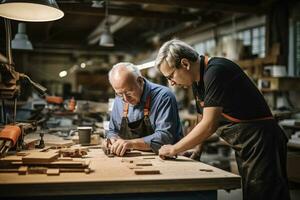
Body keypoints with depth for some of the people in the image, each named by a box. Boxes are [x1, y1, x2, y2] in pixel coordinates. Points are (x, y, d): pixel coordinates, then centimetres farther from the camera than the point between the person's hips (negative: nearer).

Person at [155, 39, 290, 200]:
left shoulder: (216, 71, -20)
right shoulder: (197, 81, 10)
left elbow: (209, 125, -24)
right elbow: (205, 121, 16)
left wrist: (173, 149, -14)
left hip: (260, 139, -9)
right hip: (243, 146, 10)